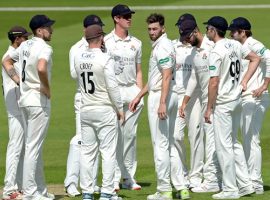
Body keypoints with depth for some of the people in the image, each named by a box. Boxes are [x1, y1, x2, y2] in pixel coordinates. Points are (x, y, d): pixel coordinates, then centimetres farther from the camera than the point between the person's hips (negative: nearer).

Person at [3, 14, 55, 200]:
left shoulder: (25, 45, 11)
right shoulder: (44, 47, -16)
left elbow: (7, 62, 23)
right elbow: (41, 68, -35)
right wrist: (47, 88, -19)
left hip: (25, 97, 9)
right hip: (39, 100, -9)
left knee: (32, 145, 15)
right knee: (34, 146, -6)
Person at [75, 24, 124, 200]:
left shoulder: (78, 57, 1)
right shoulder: (105, 59, -14)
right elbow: (112, 87, -14)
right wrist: (120, 109, -3)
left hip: (85, 111, 5)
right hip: (105, 110, -5)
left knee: (87, 152, 9)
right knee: (108, 152, 0)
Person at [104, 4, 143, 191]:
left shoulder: (136, 43, 13)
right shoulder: (106, 42, -1)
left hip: (132, 91, 4)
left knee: (130, 135, 5)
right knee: (116, 135, -6)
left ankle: (129, 177, 9)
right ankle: (114, 178, -1)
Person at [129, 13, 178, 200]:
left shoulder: (162, 47, -15)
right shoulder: (163, 45, 17)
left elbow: (167, 76, -23)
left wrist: (162, 103, -29)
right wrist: (139, 96, 25)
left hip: (161, 96, -10)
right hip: (171, 95, 10)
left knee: (160, 144, -7)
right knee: (169, 143, 14)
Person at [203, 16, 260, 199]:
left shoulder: (216, 52, -18)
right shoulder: (235, 45, 6)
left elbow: (214, 84, -19)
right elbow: (256, 59, 15)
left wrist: (209, 108, -11)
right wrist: (244, 81, 11)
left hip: (223, 104, -8)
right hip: (237, 100, 8)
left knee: (224, 145, -2)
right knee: (234, 143, 17)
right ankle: (245, 184, 15)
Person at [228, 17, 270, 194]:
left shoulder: (253, 45, -11)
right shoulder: (241, 48, 17)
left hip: (255, 99, -10)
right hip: (245, 99, 10)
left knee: (252, 140, -9)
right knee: (247, 140, 13)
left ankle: (256, 183, -8)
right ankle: (250, 179, 18)